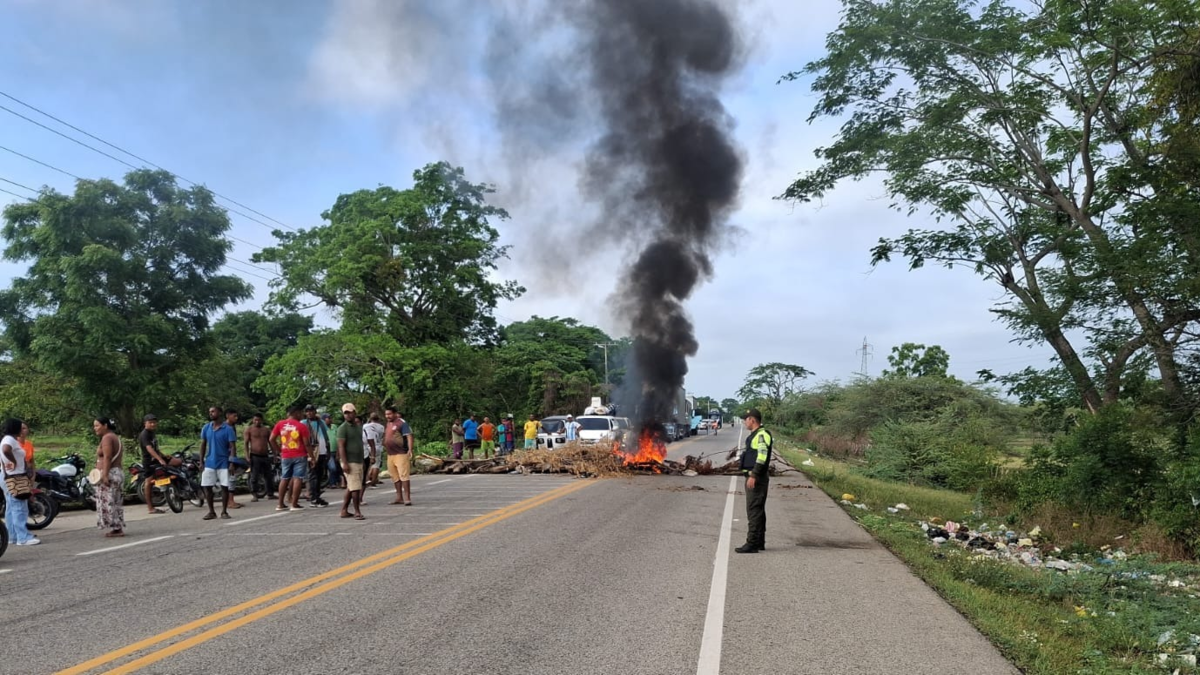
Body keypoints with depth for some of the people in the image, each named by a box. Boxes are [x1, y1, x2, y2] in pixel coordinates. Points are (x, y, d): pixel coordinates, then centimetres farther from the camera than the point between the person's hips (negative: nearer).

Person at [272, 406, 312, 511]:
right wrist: (312, 456, -1)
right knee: (298, 478, -1)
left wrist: (278, 451, 13)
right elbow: (307, 443, -9)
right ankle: (294, 504, -4)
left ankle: (280, 504, 14)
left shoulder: (280, 424, 3)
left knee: (284, 479, 13)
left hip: (285, 456, 4)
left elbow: (272, 439, 2)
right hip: (299, 456, -4)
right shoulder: (302, 426, -9)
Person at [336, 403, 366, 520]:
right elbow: (341, 446, -15)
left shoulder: (358, 426, 14)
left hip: (359, 461, 8)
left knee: (350, 487, 11)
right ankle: (357, 512, -4)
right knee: (356, 488, -9)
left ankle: (344, 511, 18)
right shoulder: (343, 428, -9)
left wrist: (363, 460, 20)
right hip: (349, 462, -8)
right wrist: (344, 463, -23)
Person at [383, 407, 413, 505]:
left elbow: (409, 436, -14)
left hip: (401, 454, -9)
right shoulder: (388, 424, 17)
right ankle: (399, 497, 20)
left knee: (403, 475, -11)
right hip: (390, 455, 9)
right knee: (395, 477, 12)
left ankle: (407, 498, -10)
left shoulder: (401, 422, -8)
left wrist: (410, 450, -22)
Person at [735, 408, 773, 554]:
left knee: (754, 510, -10)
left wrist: (753, 475, -27)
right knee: (758, 510, 14)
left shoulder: (762, 435, -14)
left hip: (757, 478, -11)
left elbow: (762, 456, -23)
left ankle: (752, 543, -10)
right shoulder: (754, 435, 18)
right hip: (753, 477, 11)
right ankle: (759, 542, 20)